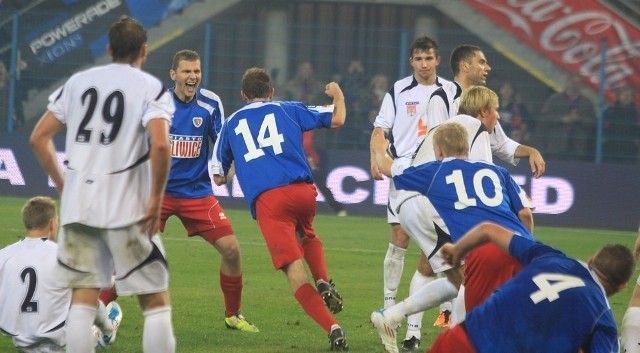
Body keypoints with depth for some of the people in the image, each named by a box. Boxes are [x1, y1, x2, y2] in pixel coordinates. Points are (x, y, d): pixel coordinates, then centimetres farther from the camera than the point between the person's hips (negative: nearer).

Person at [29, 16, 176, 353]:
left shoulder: (78, 82, 11)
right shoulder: (151, 88, -3)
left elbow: (38, 138, 10)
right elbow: (160, 145, -18)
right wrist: (156, 200, -9)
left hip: (78, 207, 4)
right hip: (127, 210, -4)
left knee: (83, 298, 8)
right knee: (155, 300, 4)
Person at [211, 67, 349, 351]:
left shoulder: (231, 123, 22)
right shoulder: (289, 110, 19)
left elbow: (219, 176, 28)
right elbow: (337, 119, 17)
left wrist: (227, 173, 52)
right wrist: (337, 95, 38)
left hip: (265, 200, -2)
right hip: (302, 190, 2)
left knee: (294, 271, -5)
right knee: (306, 235, 35)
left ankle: (333, 328, -21)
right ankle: (324, 283, 8)